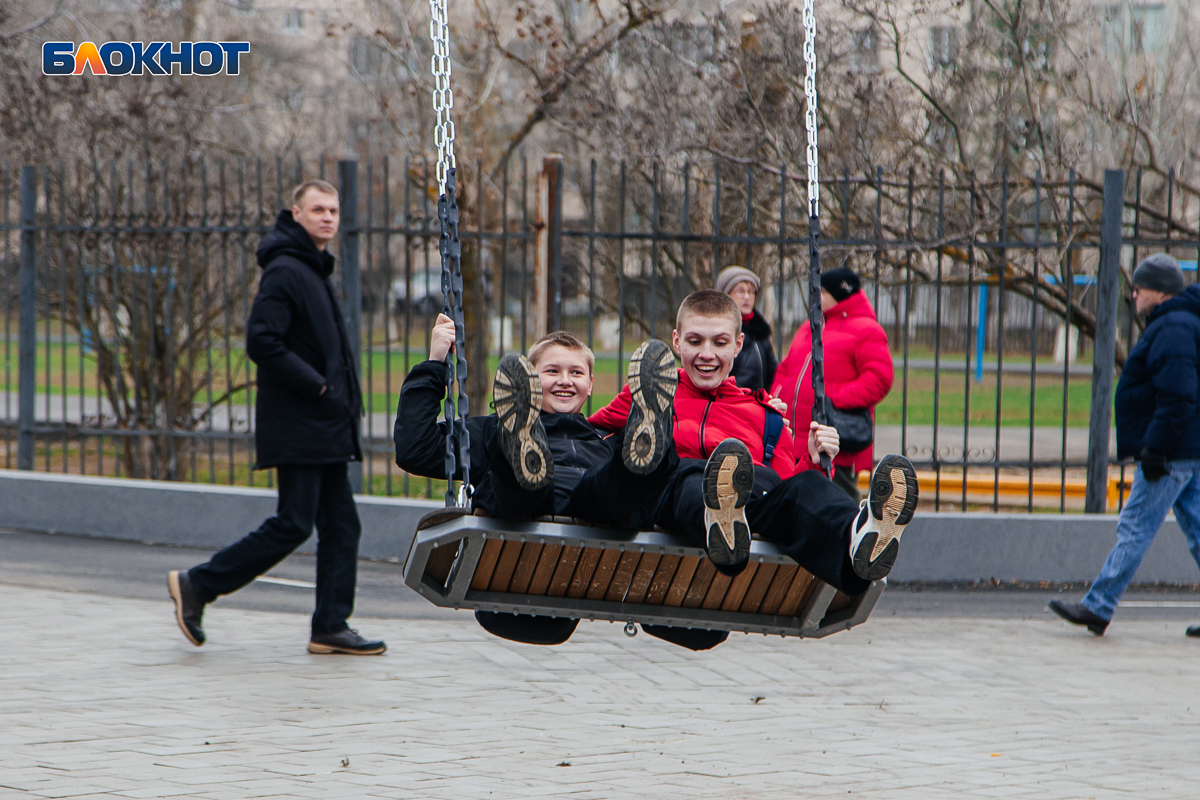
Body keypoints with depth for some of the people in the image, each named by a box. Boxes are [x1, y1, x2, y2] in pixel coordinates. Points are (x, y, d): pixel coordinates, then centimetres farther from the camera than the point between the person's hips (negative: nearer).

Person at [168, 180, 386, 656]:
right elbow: (262, 343, -22)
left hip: (326, 429, 10)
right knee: (293, 525, -9)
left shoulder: (315, 272, 18)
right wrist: (318, 386, -19)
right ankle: (196, 585, 1)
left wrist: (343, 397, 11)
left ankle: (331, 627, 9)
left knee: (341, 525, 6)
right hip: (297, 426, -10)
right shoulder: (284, 272, -13)